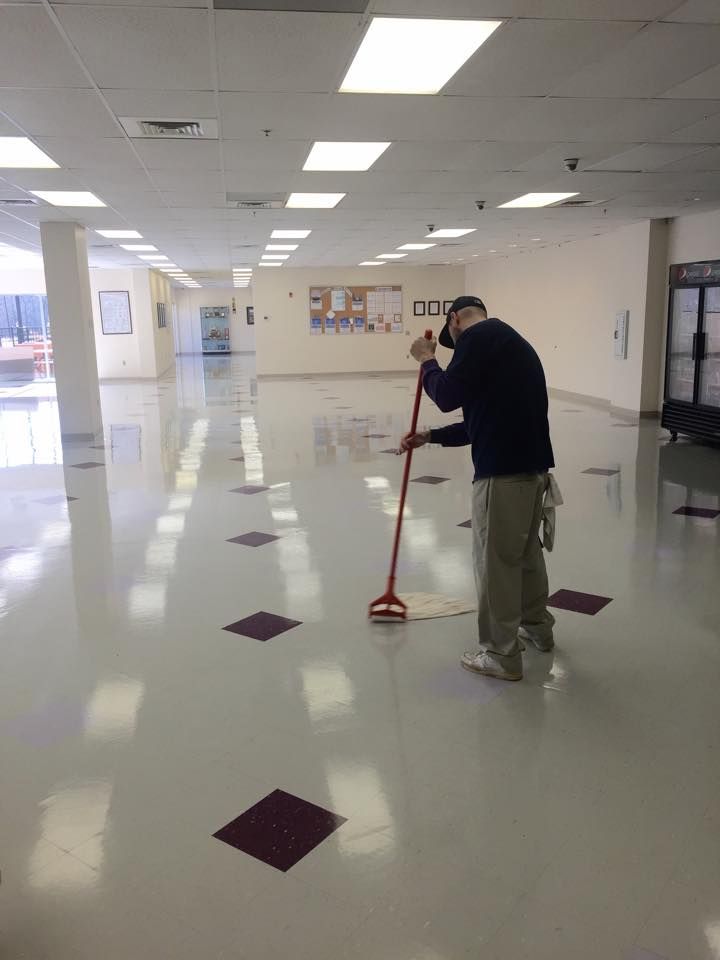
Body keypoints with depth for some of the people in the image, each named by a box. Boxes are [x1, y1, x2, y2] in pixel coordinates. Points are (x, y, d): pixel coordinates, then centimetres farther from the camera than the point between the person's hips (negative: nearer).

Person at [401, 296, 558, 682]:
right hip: (533, 464, 10)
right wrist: (430, 437, 26)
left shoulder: (480, 335, -7)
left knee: (495, 561, 3)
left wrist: (427, 359, 5)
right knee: (527, 551, 24)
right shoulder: (510, 342, 22)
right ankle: (537, 627, 41)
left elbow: (447, 396, -13)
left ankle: (502, 656, 15)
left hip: (503, 470, -9)